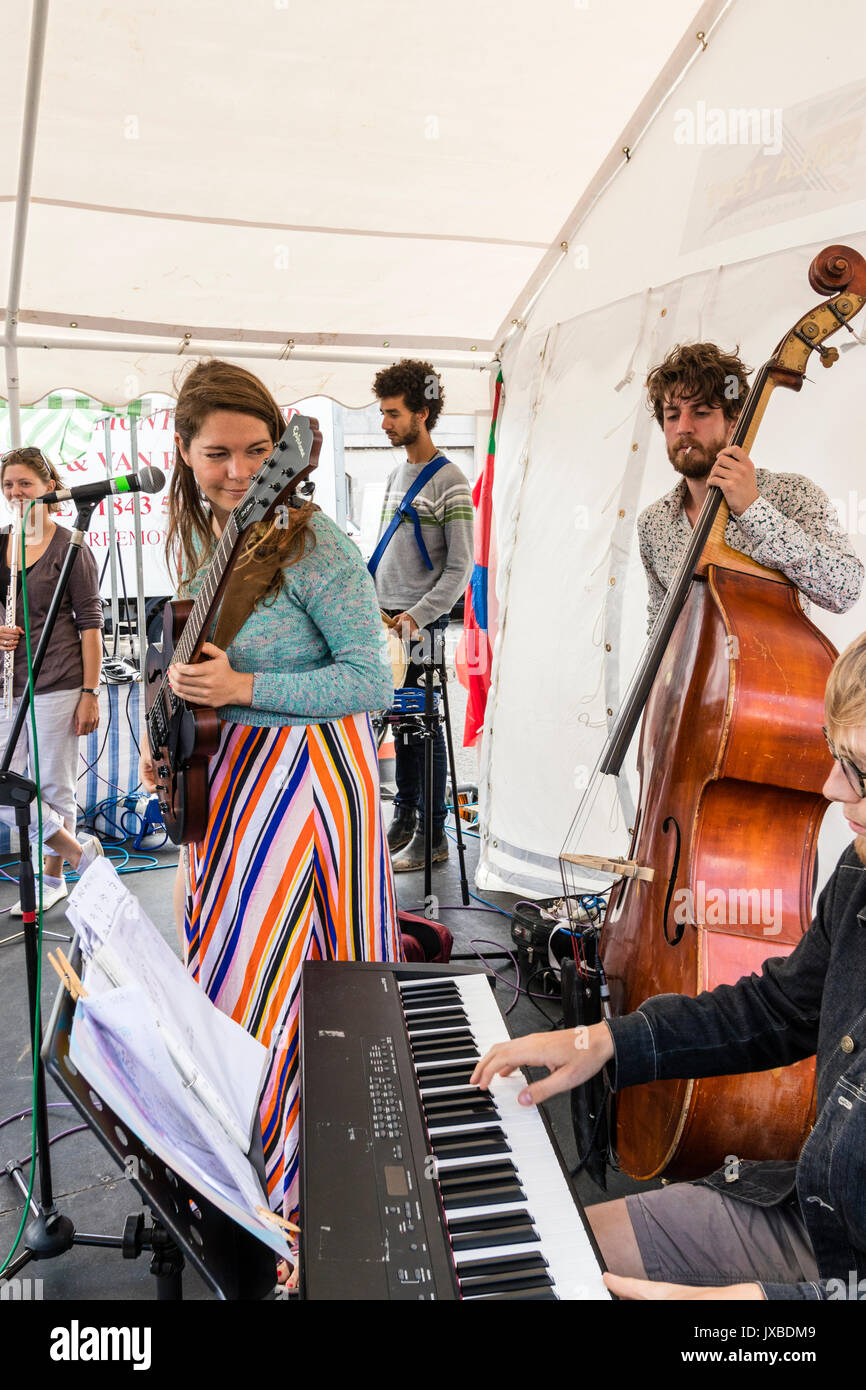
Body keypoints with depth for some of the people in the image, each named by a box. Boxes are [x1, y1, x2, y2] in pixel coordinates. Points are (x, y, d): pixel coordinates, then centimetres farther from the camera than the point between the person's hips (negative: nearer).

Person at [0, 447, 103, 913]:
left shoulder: (69, 548, -3)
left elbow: (90, 624, -5)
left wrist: (90, 692, -10)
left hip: (57, 686, -5)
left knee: (54, 788, 3)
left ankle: (53, 878, 23)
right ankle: (81, 855, 19)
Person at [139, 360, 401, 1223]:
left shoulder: (312, 544, -19)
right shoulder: (202, 542, 7)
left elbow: (372, 682, -21)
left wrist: (241, 688, -26)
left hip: (304, 773, -8)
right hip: (228, 772, 8)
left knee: (253, 981, -1)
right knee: (224, 956, 19)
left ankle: (271, 1178, 23)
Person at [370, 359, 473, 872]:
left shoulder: (449, 481, -9)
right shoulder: (397, 475, 15)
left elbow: (460, 567, -13)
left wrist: (417, 615, -18)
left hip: (422, 626, -7)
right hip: (386, 620, 7)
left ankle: (433, 836, 7)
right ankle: (405, 819, 23)